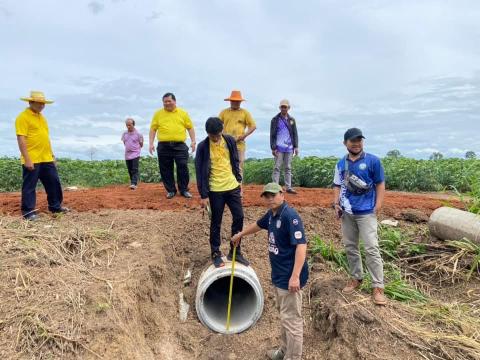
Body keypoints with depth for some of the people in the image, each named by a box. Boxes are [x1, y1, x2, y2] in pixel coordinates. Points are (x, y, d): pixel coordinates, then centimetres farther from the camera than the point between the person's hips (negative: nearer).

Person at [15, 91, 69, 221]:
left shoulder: (41, 117, 17)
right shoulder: (23, 117, -9)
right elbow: (21, 139, -15)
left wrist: (52, 154, 20)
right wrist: (27, 159, -20)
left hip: (46, 159, 8)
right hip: (32, 160, -8)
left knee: (54, 183, 13)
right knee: (29, 186, 2)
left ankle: (55, 207, 26)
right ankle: (28, 212, 11)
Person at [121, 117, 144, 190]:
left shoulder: (138, 134, -6)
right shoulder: (124, 134, 5)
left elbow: (141, 144, 3)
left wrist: (135, 148, 8)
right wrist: (128, 148, 12)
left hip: (135, 154, -5)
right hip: (127, 155, 5)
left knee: (135, 170, -12)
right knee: (130, 170, 10)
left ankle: (134, 184, -17)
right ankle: (132, 182, 22)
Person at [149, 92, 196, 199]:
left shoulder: (183, 113, 8)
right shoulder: (158, 114, 8)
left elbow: (190, 127, 10)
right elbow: (153, 129, 8)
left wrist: (193, 141, 1)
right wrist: (151, 143, 1)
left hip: (180, 146, -1)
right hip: (163, 146, 1)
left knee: (183, 167, -2)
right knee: (166, 169, 5)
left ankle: (184, 190, 12)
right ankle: (170, 190, 18)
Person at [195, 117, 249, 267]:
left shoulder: (230, 141, 0)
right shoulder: (203, 147, -11)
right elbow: (200, 171, -10)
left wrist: (238, 180, 11)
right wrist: (203, 195, -11)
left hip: (232, 186, 4)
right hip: (215, 190, -4)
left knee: (239, 217, 4)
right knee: (216, 223, 5)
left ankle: (235, 252, 19)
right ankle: (216, 254, 21)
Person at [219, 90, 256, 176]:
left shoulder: (245, 113, 8)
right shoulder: (224, 112, 11)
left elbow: (253, 126, 6)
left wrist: (244, 135, -6)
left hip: (239, 144, -1)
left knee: (239, 168, 0)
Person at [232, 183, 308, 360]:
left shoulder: (290, 216, -21)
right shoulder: (271, 214, 7)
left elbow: (301, 246, -27)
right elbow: (258, 225, 28)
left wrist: (295, 276, -32)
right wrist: (240, 235, 43)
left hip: (289, 278, -10)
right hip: (278, 275, 10)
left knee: (292, 319, 0)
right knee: (284, 316, 23)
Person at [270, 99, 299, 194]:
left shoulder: (292, 120, 13)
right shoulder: (275, 119, 1)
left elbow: (295, 134, 13)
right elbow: (272, 135, -2)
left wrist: (296, 147, 5)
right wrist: (273, 148, -9)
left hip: (289, 148, 4)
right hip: (279, 148, -4)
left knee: (288, 168, 9)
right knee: (277, 167, -4)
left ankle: (288, 187, 13)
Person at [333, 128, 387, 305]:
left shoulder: (373, 161, -5)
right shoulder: (341, 164, 7)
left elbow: (380, 184, -3)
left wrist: (378, 206, -10)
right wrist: (336, 203, 1)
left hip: (366, 212, -5)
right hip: (347, 212, 5)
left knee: (371, 249, -7)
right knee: (350, 247, 14)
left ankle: (378, 287, 1)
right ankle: (356, 278, 30)